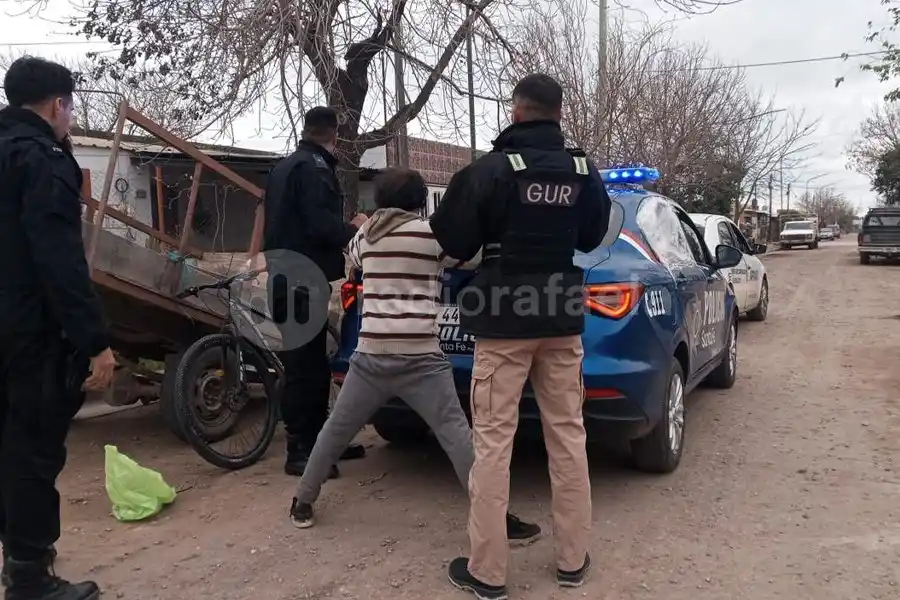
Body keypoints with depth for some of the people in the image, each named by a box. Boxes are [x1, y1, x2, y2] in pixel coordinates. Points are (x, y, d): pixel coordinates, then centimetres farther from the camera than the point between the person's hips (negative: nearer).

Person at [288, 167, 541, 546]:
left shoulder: (364, 236, 12)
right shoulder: (432, 234, -1)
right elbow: (475, 258, 9)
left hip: (370, 353, 4)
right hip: (419, 357, -4)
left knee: (336, 430, 18)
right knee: (457, 435, -3)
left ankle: (302, 503, 29)